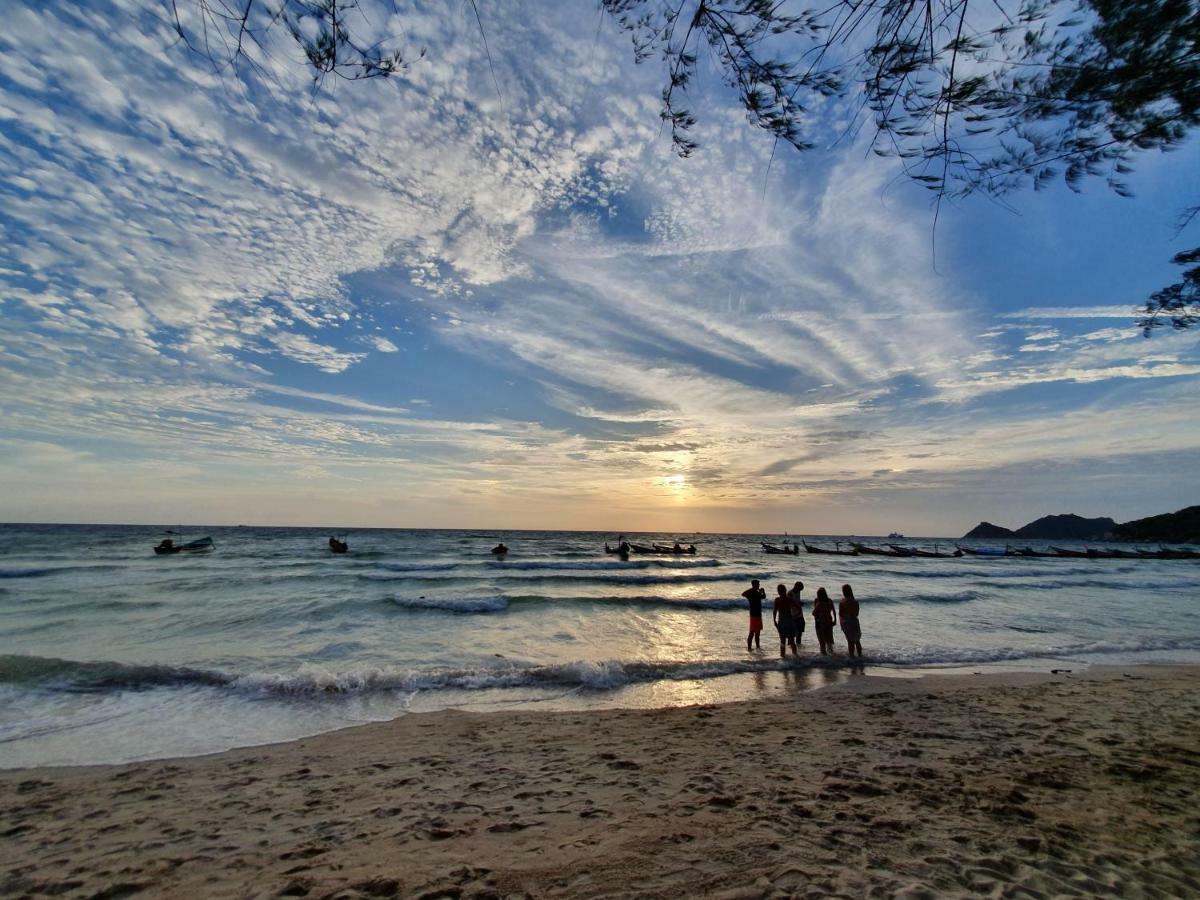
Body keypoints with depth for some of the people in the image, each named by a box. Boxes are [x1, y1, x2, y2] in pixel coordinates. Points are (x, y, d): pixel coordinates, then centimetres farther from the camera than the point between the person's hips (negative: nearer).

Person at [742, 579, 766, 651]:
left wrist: (763, 591, 10)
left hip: (758, 614, 9)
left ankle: (758, 646, 27)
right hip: (754, 615, -9)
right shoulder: (751, 593, -14)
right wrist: (752, 589, -31)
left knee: (758, 631, 16)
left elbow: (764, 597, 29)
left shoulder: (758, 593, 11)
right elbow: (743, 594, -34)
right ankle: (749, 647, 0)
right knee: (752, 632, -5)